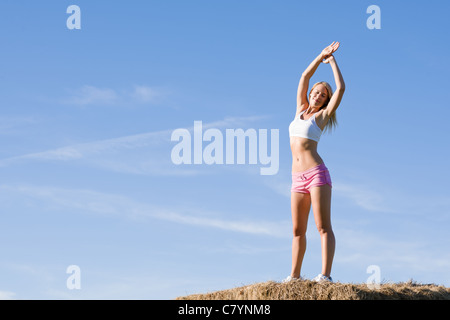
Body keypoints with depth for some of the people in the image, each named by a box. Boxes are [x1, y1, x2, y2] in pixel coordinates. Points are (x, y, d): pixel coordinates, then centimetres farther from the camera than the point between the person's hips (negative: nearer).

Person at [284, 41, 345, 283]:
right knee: (298, 230, 5)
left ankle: (325, 275, -16)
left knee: (323, 226, -10)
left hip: (316, 173, -5)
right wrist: (321, 56, 17)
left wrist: (332, 60, 9)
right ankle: (294, 276, 7)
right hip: (298, 179, 6)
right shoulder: (300, 109, 18)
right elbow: (304, 77, 19)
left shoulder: (322, 115, 5)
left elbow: (341, 88, 0)